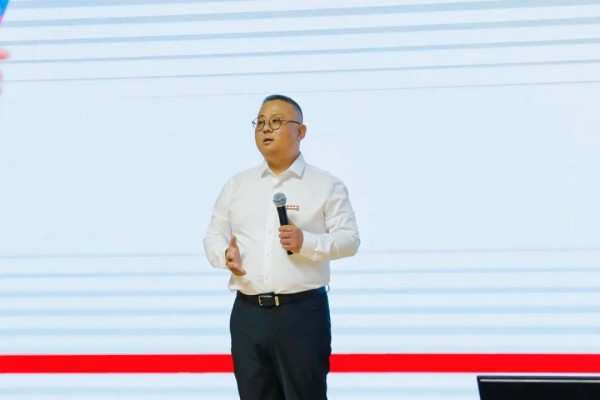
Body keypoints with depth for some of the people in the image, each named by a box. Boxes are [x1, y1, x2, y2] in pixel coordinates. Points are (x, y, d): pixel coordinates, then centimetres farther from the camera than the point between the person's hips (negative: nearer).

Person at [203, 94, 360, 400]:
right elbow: (214, 234, 15)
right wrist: (225, 254, -9)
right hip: (248, 313, 4)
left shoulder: (326, 185, 3)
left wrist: (306, 243, -19)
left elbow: (349, 239, -3)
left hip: (302, 311, -4)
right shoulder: (237, 185, 15)